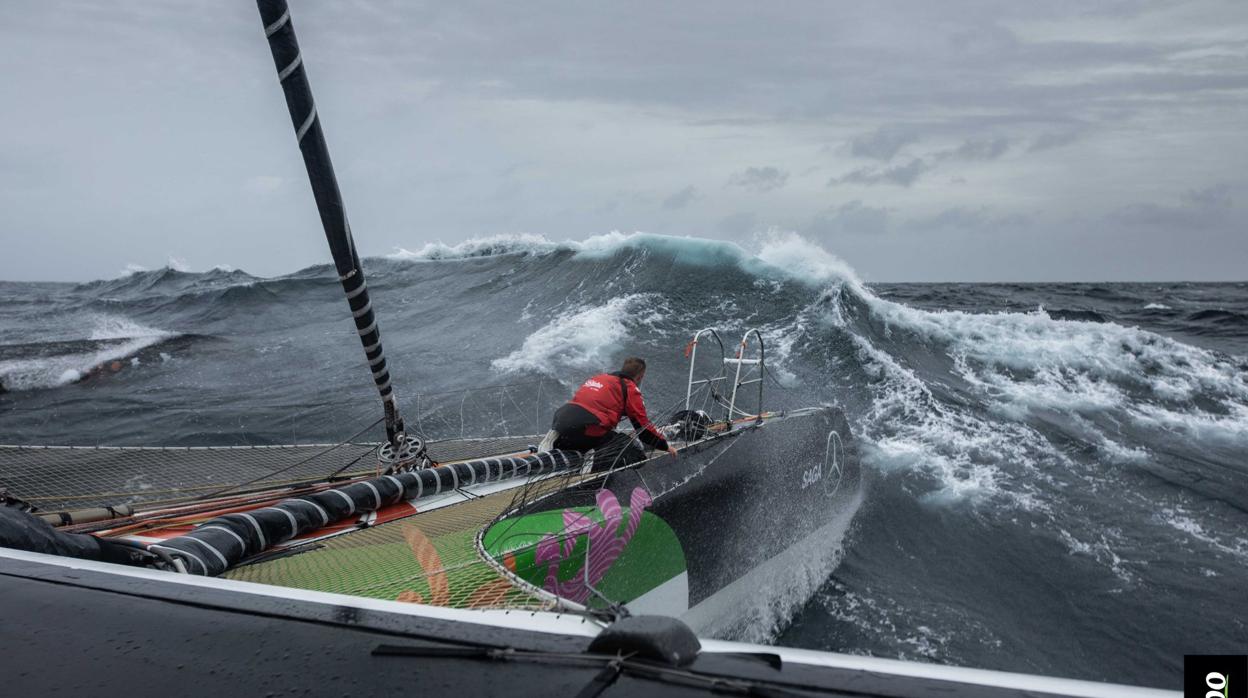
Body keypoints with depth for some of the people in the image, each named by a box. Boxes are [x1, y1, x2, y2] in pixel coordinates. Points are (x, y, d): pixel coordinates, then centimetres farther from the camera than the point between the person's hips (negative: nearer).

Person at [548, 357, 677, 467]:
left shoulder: (599, 377, 25)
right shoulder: (630, 388, 5)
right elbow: (643, 427, 6)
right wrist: (666, 445, 20)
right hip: (589, 430, -7)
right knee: (636, 454, -2)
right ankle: (594, 460, -23)